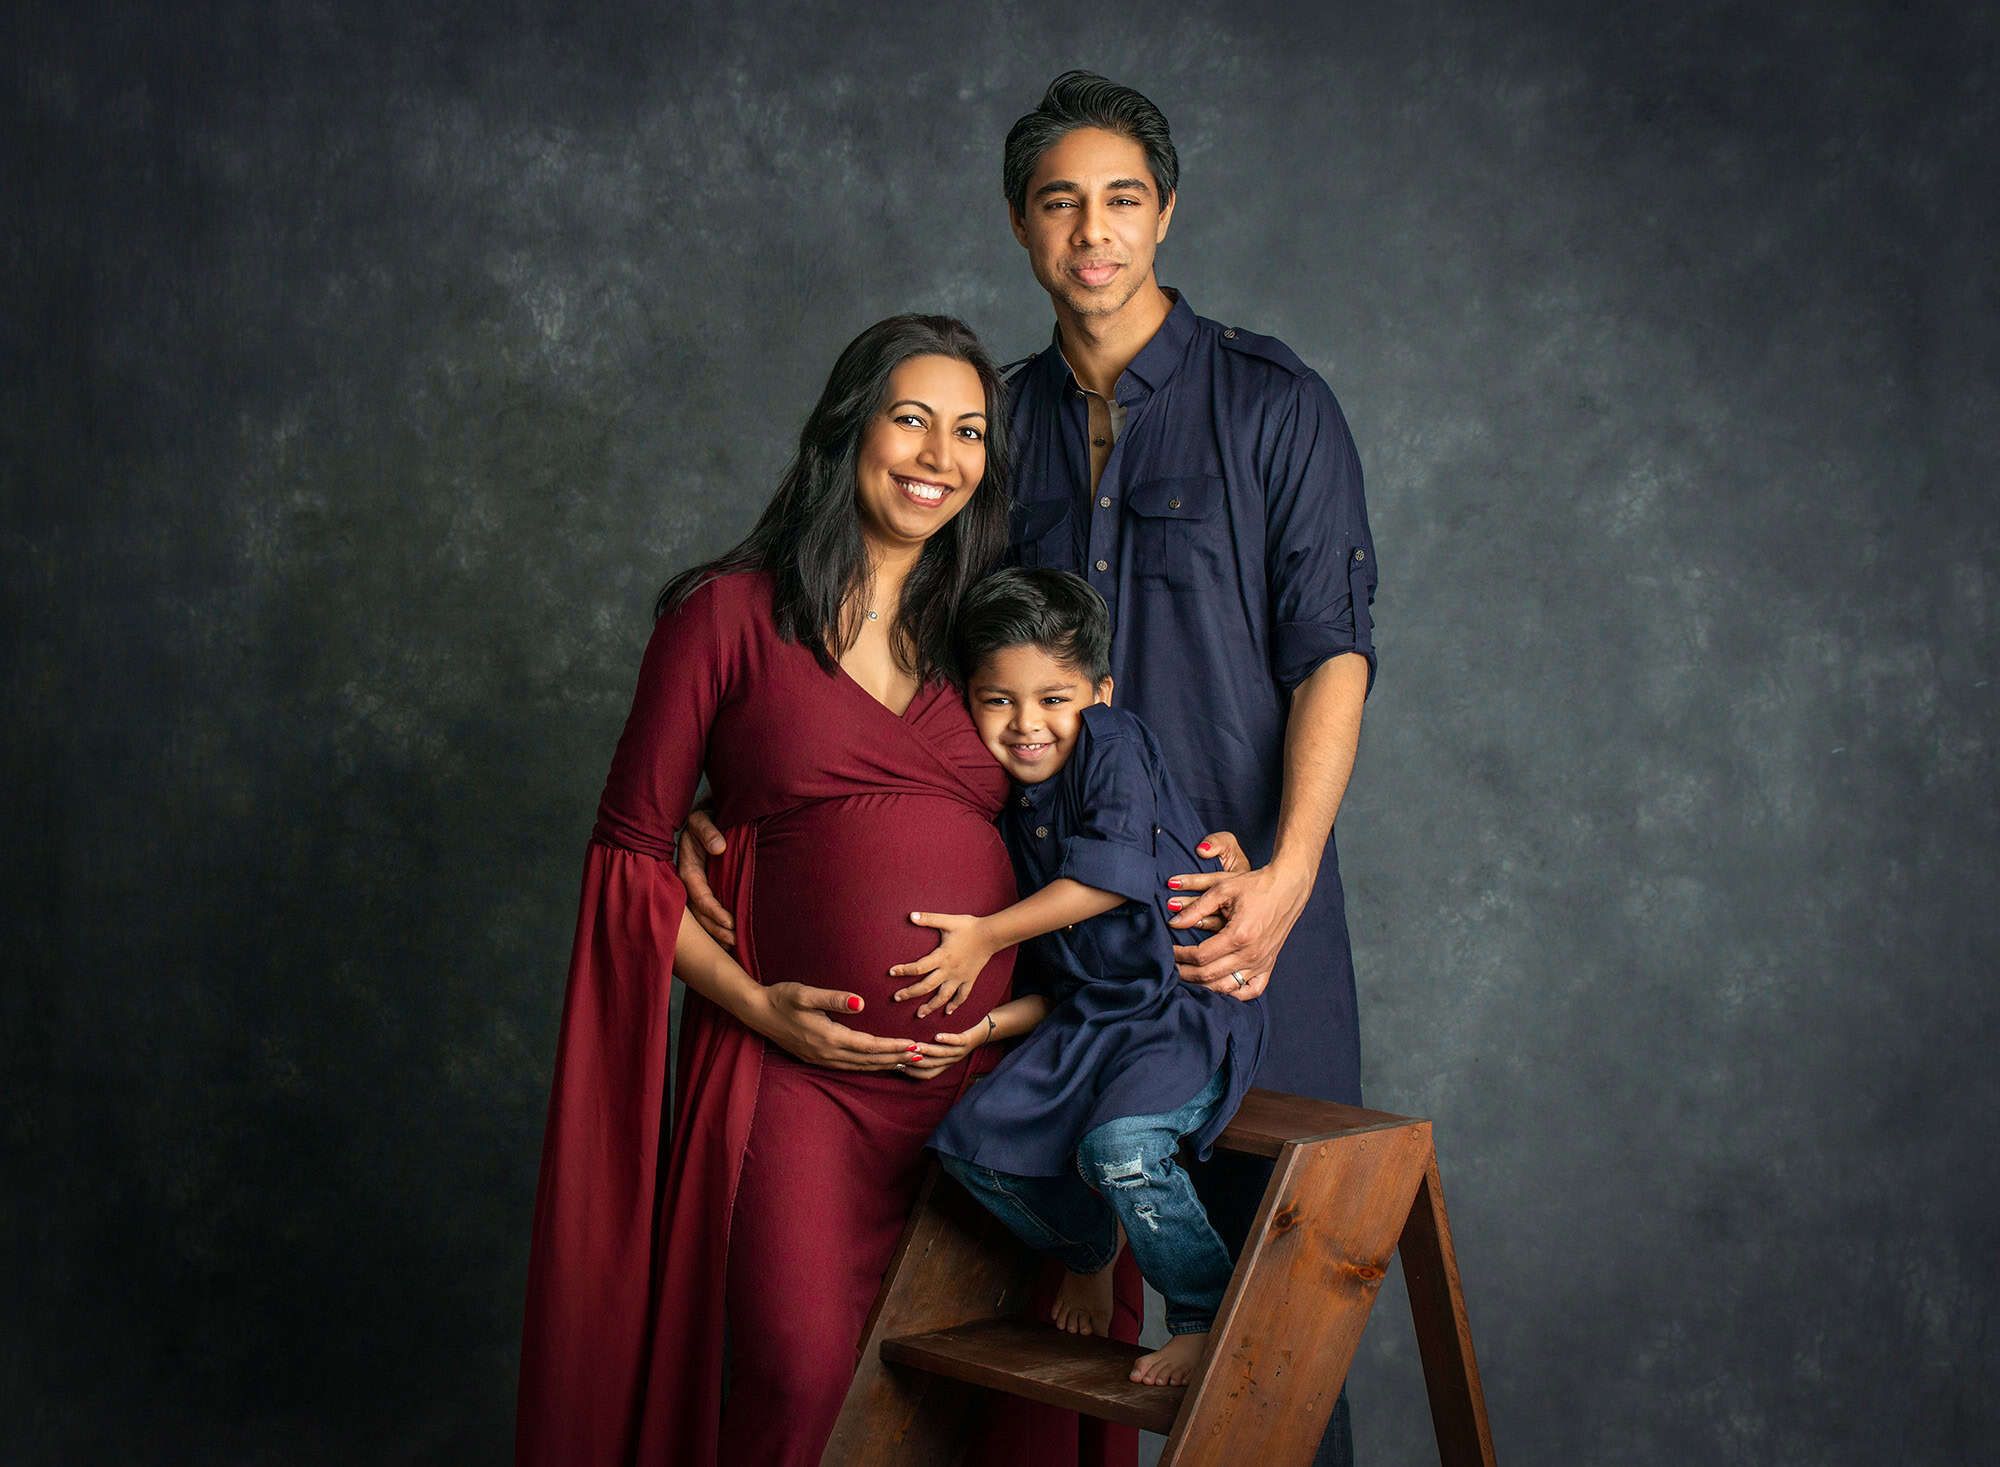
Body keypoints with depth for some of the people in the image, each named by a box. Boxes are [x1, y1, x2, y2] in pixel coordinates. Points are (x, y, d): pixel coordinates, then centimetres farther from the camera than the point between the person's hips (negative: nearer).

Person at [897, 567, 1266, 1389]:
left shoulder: (1112, 744, -9)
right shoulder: (1008, 813, 10)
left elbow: (1114, 869, -24)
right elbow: (1060, 979, 12)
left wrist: (986, 936, -19)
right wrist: (983, 1020, -7)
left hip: (1190, 1006, -7)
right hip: (1089, 1015, 7)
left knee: (1120, 1144, -30)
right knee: (970, 1139, -5)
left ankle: (1209, 1315, -7)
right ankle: (1088, 1250, 23)